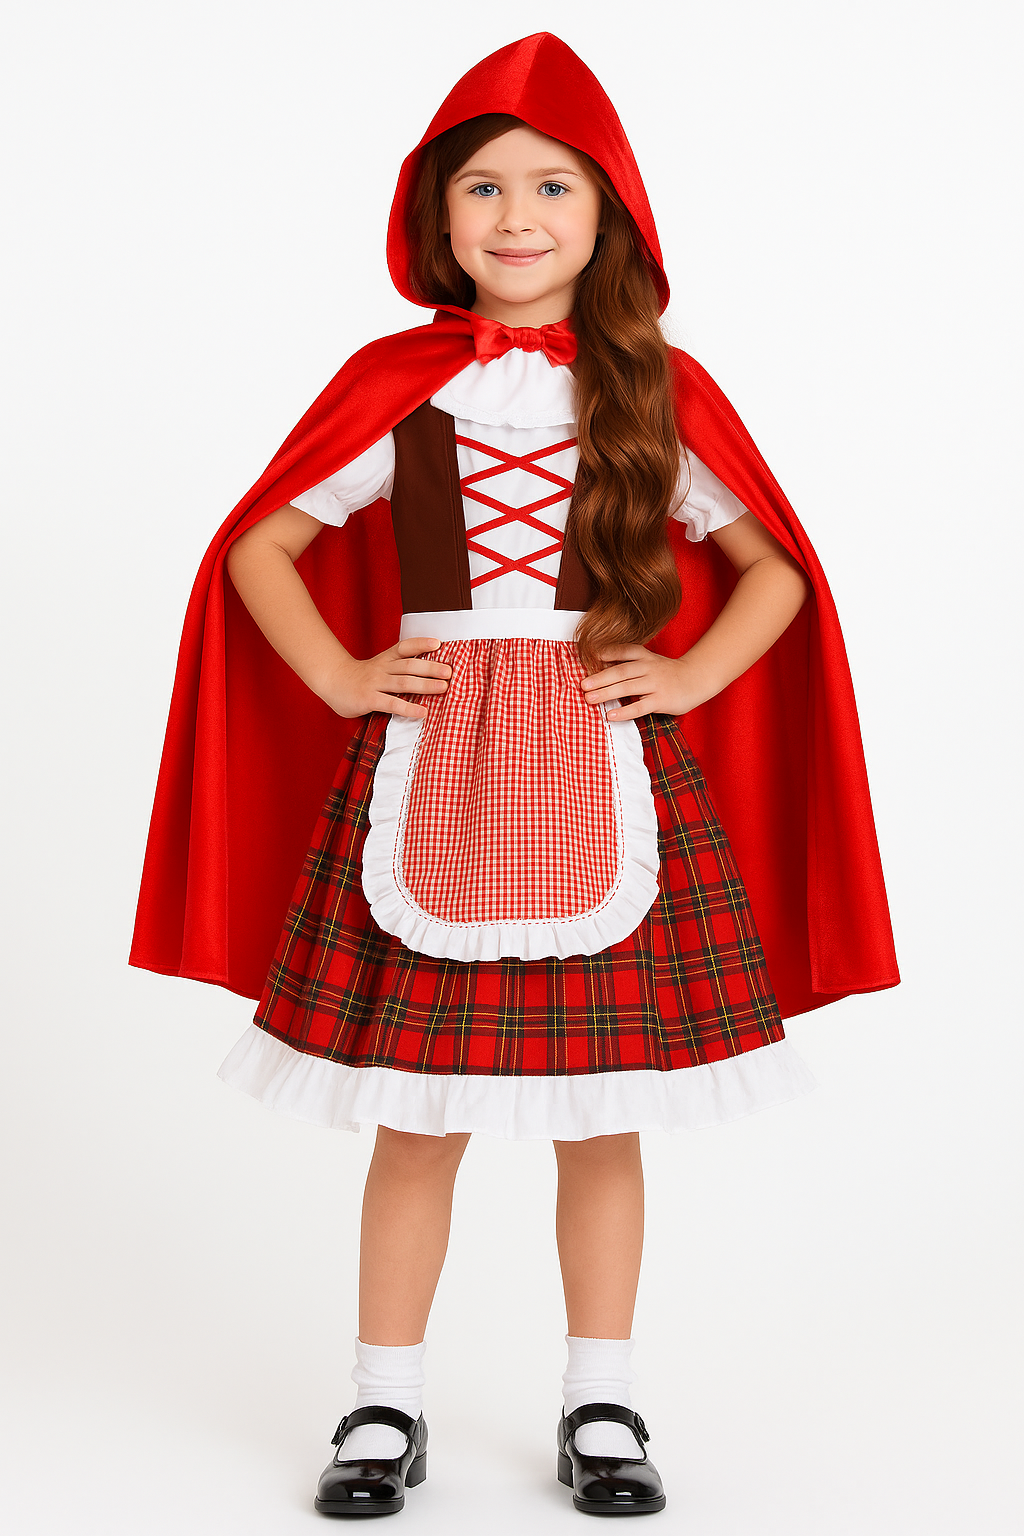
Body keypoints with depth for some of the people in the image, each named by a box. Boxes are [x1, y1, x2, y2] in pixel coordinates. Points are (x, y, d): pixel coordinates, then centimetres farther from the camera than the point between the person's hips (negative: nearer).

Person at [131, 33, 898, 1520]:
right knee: (416, 1117, 5)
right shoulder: (398, 384, 3)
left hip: (604, 772, 1)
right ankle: (387, 1406, 20)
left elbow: (775, 570, 10)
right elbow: (259, 544, 8)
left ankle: (601, 1409, 23)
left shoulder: (657, 390, 4)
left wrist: (684, 679, -3)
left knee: (602, 1112, 7)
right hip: (427, 770, 0)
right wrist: (342, 678, -3)